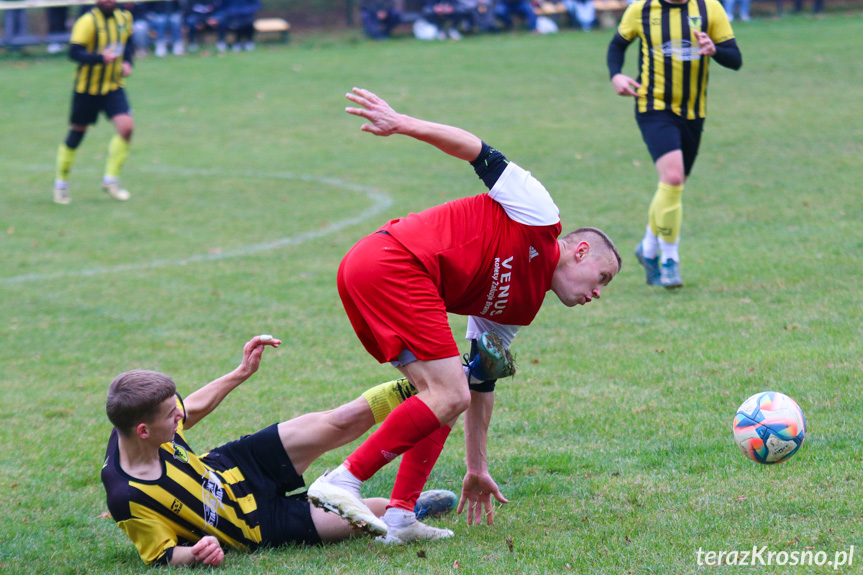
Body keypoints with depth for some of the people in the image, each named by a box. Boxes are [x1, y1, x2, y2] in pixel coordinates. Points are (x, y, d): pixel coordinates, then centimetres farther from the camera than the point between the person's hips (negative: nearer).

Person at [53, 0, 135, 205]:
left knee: (126, 127, -16)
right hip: (87, 88, -4)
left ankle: (111, 179, -1)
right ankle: (61, 183, 26)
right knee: (76, 134, 7)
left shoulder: (124, 18, 3)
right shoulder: (88, 21, -17)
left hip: (114, 86, 4)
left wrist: (127, 62, 2)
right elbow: (74, 52, -23)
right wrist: (100, 57, -38)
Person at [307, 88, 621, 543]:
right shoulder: (539, 218, 7)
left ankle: (399, 518, 4)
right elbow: (486, 158, 3)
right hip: (394, 266, -10)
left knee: (446, 395, 13)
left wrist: (477, 469, 30)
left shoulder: (517, 310, 27)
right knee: (448, 395, -11)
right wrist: (401, 123, -6)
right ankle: (342, 483, -13)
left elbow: (480, 384, 30)